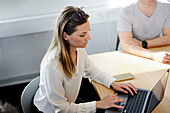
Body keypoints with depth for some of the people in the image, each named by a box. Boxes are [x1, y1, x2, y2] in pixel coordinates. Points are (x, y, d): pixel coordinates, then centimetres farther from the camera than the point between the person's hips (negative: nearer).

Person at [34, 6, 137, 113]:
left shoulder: (79, 49, -11)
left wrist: (113, 83, -5)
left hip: (70, 103, 6)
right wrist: (98, 104, -23)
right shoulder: (52, 67, -33)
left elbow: (91, 70, 9)